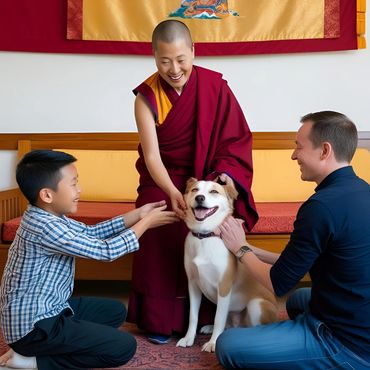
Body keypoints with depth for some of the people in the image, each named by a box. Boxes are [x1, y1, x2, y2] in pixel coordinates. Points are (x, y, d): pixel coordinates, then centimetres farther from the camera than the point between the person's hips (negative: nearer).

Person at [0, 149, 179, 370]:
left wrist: (138, 214, 4)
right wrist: (146, 222, -9)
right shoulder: (46, 227, -27)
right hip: (33, 325, -10)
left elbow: (92, 232, 12)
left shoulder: (50, 217, 3)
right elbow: (106, 250, -23)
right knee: (125, 347, -11)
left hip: (49, 308, 10)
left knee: (116, 310, 20)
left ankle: (50, 348, 9)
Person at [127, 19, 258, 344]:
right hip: (162, 183, 0)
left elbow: (236, 139, -8)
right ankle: (159, 320, 3)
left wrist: (225, 175, -26)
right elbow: (152, 156, -20)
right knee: (161, 243, -15)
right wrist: (172, 193, -37)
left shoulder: (215, 85, -12)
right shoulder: (146, 97, -13)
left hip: (206, 179, 0)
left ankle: (204, 317, 3)